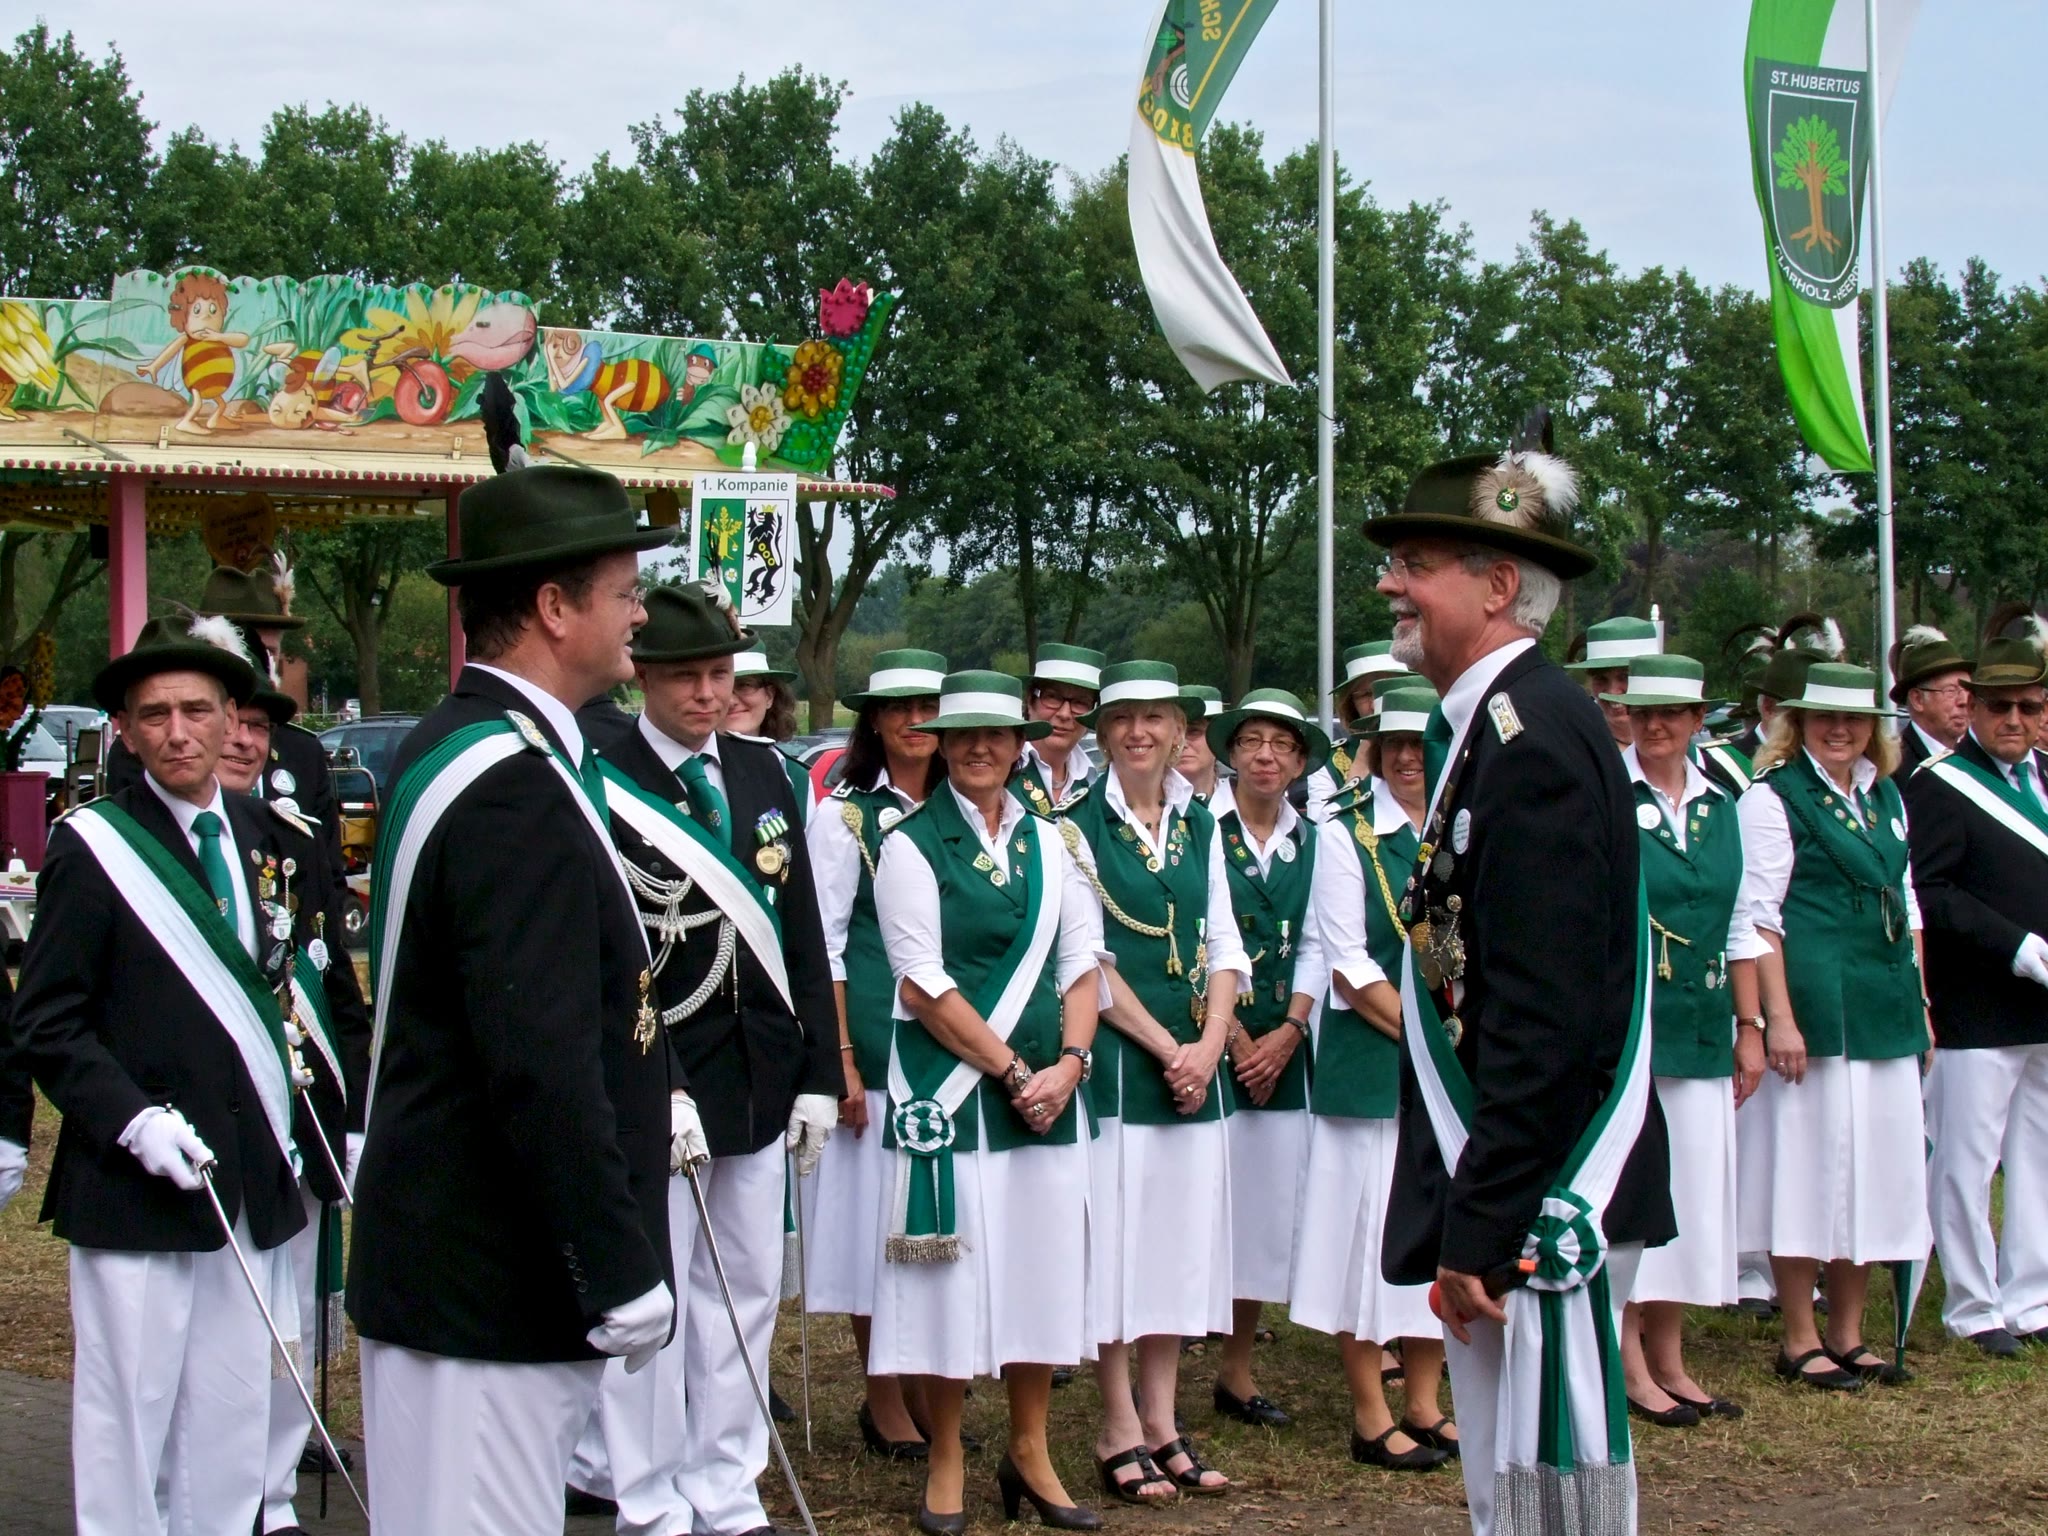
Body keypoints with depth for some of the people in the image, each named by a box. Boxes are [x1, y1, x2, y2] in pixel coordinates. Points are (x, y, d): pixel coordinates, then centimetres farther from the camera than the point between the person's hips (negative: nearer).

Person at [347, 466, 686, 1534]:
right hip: (490, 1282, -11)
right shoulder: (517, 790, -20)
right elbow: (539, 1064, -25)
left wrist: (640, 1096, 16)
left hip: (440, 1252, 11)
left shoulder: (450, 748, 12)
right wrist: (621, 1276, -21)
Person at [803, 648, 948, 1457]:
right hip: (874, 1037, -4)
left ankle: (929, 1390, 19)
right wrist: (842, 1059, -12)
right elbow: (824, 944, -6)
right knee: (876, 1208, 0)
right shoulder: (845, 815, -3)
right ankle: (886, 1403, 11)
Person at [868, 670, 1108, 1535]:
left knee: (1041, 1262, 8)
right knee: (955, 1267, 0)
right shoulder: (912, 846, -5)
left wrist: (1067, 1062, -7)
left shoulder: (1049, 843, 11)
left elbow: (1081, 962, 9)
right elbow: (923, 986, -10)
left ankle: (1030, 1454, 20)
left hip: (1048, 1086, 5)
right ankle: (944, 1464, 12)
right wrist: (1011, 1069, -12)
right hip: (952, 1084, -5)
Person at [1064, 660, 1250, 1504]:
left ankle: (1161, 1422, 16)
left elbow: (1223, 945, 9)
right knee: (1115, 1234, -1)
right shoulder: (1078, 826, -5)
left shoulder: (1200, 825, 11)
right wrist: (1164, 1046, -13)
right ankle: (1120, 1432, 7)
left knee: (1182, 1234, 8)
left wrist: (1209, 1043, -6)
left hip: (1194, 1061, 5)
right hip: (1115, 1055, -5)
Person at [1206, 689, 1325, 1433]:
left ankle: (1237, 1373, 18)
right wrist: (1232, 1035, -10)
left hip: (1281, 1048, 4)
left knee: (1268, 1203, 7)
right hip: (1207, 1039, -4)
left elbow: (1315, 945, 8)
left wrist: (1289, 1031, -6)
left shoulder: (1312, 843, 10)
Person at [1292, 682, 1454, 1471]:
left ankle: (1423, 1404, 21)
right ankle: (1372, 1416, 10)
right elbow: (1349, 964, -9)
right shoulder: (1346, 835, -4)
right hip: (1369, 1061, -4)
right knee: (1373, 1223, 0)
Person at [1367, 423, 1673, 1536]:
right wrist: (1464, 1217, 18)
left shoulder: (1537, 742, -17)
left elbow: (1543, 1018, -23)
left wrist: (1480, 1226, -23)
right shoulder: (1489, 727, 14)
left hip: (1539, 1201, -10)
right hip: (1498, 1198, 10)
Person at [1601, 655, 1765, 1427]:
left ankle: (1669, 1362, 20)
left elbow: (1740, 929, 15)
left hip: (1700, 1029, 6)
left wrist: (1749, 1027, 13)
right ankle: (1628, 1364, 8)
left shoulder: (1721, 808, 11)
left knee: (1693, 1183, 9)